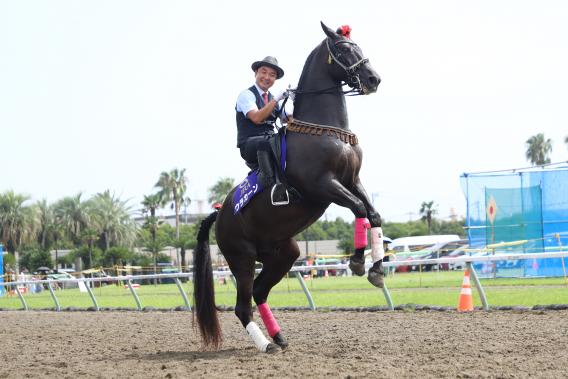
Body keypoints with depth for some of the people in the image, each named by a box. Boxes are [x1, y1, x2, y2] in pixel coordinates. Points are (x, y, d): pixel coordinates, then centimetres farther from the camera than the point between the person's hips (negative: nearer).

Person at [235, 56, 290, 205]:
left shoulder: (272, 98, 23)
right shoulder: (246, 95, 0)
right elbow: (256, 117, -17)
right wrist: (276, 100, -18)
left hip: (269, 142, 8)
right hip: (249, 144, -8)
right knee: (265, 142, -41)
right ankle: (270, 182, -45)